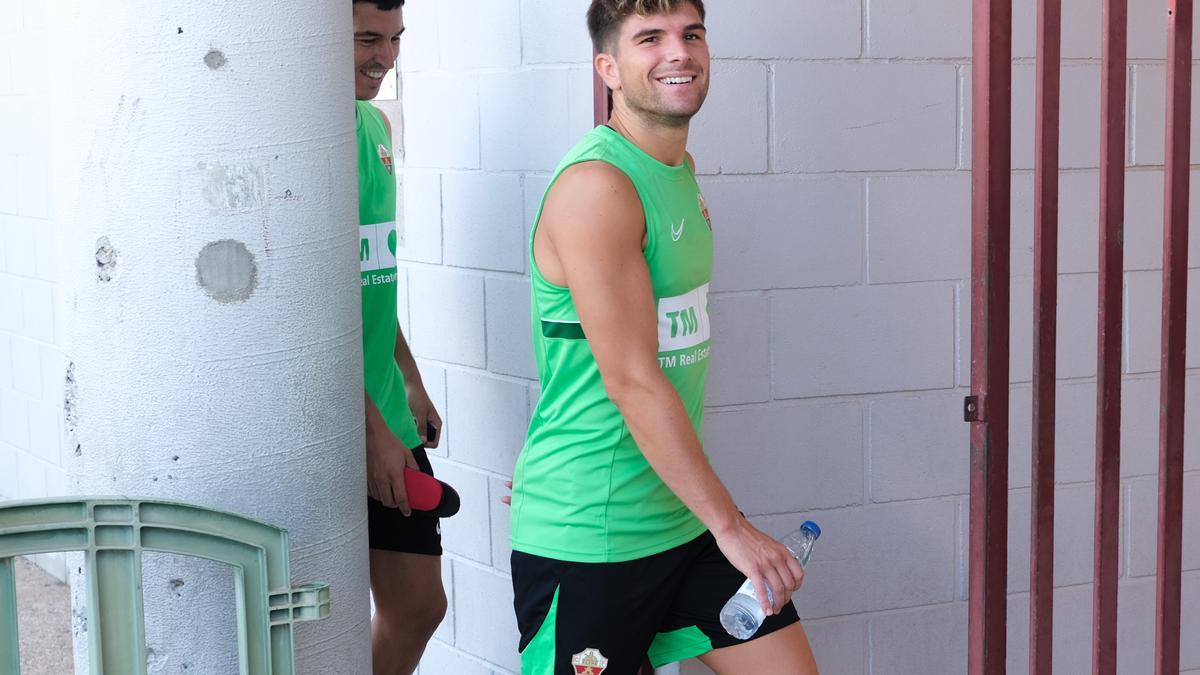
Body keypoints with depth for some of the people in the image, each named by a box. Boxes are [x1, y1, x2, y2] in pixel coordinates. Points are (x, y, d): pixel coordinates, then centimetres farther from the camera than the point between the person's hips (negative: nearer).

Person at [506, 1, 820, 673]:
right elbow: (632, 381, -22)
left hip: (683, 515, 8)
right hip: (589, 536, -8)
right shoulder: (595, 186, -18)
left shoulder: (679, 167, 11)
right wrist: (731, 524, -20)